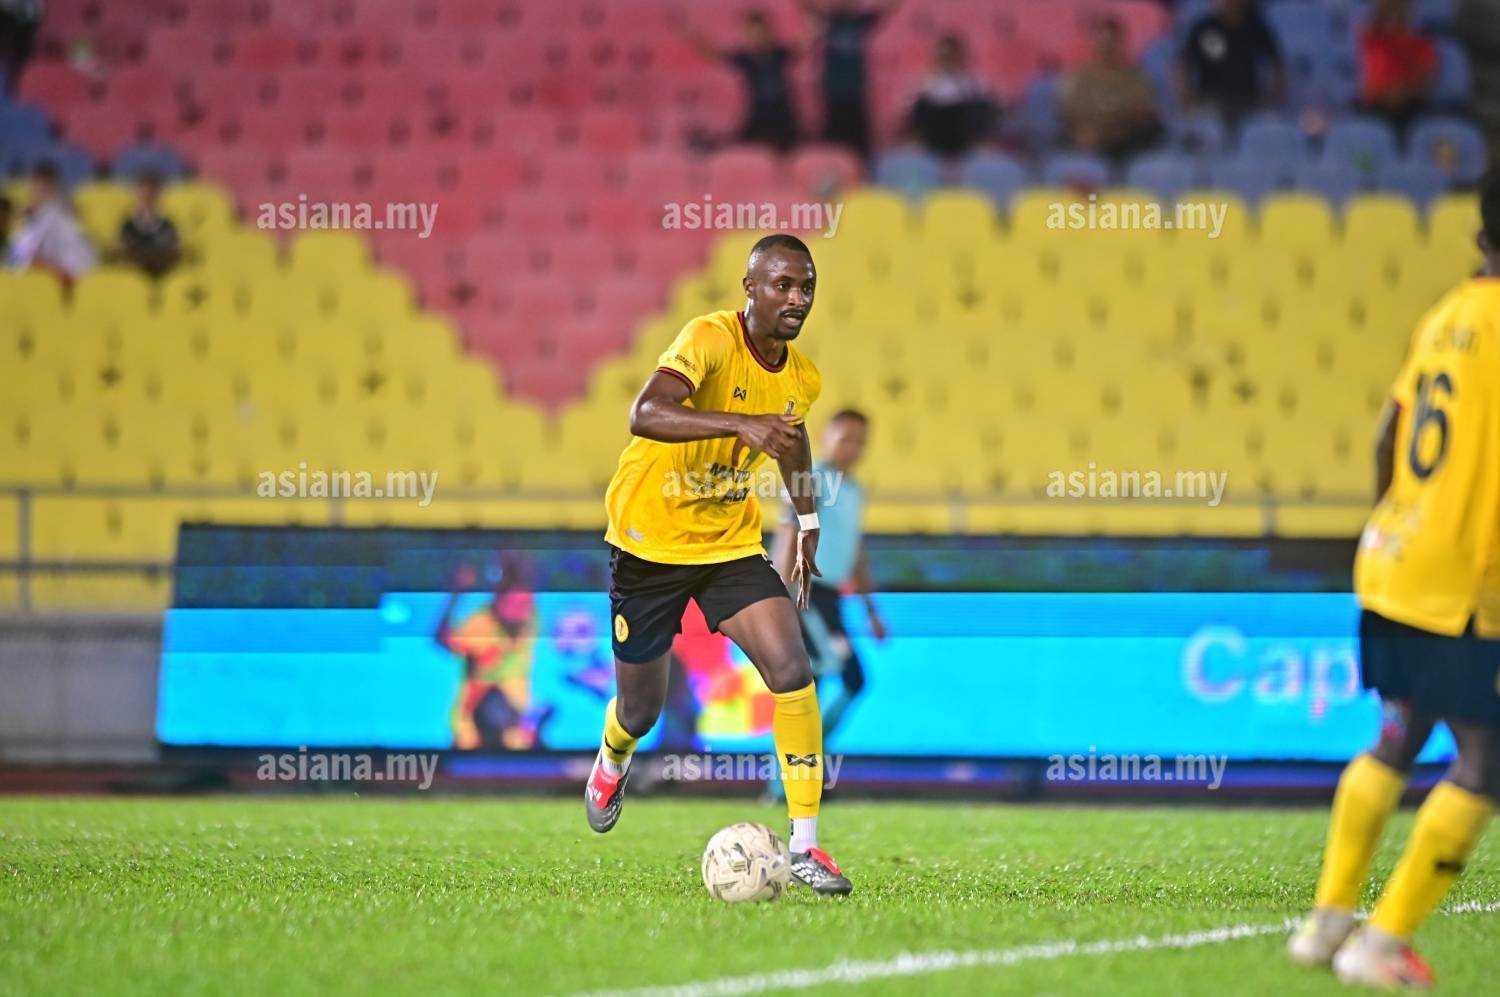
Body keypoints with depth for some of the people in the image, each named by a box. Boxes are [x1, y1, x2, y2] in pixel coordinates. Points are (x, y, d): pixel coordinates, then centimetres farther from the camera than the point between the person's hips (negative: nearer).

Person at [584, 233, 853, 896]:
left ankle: (804, 846, -13)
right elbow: (645, 414, -42)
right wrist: (740, 424, -54)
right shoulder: (712, 339, -24)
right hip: (649, 538, -4)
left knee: (792, 672, -18)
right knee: (641, 708, 8)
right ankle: (612, 763, 48)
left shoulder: (802, 379, -2)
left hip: (731, 545, 4)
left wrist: (808, 526, 26)